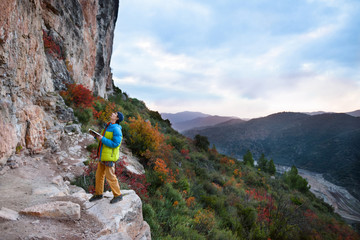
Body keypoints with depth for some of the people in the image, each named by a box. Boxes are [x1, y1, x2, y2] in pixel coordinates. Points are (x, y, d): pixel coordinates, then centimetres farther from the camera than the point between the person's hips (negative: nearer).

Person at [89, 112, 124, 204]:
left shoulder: (116, 129, -16)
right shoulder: (107, 126, 11)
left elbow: (115, 144, -23)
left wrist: (102, 139, -21)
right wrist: (98, 136, 4)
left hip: (109, 157, -9)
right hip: (102, 156, 9)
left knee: (110, 177, -2)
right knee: (99, 175, 16)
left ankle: (118, 195, 13)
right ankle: (98, 194, 31)